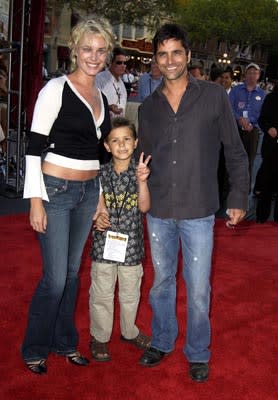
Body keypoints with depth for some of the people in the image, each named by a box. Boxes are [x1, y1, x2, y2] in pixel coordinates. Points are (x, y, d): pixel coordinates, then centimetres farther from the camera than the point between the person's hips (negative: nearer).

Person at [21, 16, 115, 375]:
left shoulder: (102, 98, 11)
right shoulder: (56, 89, -9)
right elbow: (34, 147, -12)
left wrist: (100, 196, 14)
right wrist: (36, 200, -15)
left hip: (88, 193, 6)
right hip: (55, 191, -6)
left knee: (72, 273, 15)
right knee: (55, 278, -2)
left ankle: (65, 342, 32)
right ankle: (34, 350, 21)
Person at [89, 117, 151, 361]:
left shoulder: (140, 171, -3)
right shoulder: (101, 173, -2)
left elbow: (144, 207, -11)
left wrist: (142, 182, -24)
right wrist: (96, 218, -12)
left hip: (131, 243, 1)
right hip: (104, 241, 0)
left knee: (131, 293, 16)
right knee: (101, 293, 8)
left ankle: (129, 331, 37)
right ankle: (100, 337, 25)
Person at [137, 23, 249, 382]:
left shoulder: (214, 96, -3)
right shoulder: (148, 107, 7)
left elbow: (235, 152, 1)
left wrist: (238, 198, 0)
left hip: (198, 211, -3)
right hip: (158, 212, 3)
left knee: (198, 289, 4)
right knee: (161, 281, 16)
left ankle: (197, 353, 26)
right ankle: (162, 342, 36)